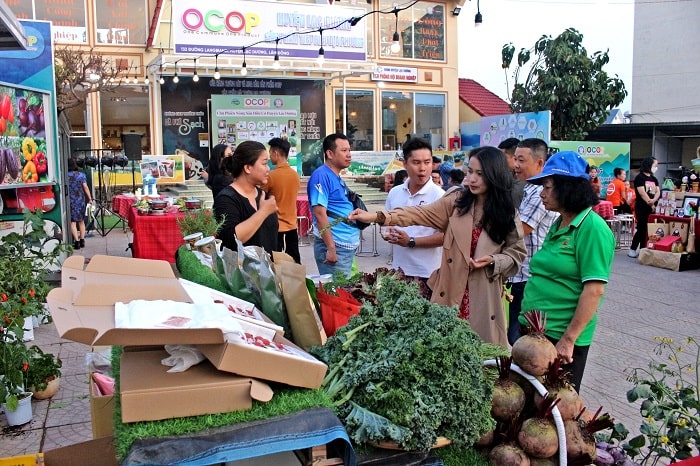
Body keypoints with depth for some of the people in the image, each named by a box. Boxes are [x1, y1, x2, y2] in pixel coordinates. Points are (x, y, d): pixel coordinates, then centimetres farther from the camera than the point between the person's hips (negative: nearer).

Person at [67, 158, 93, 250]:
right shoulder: (81, 175, 0)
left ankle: (77, 241, -9)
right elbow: (85, 187, -5)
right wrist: (90, 198, -2)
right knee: (81, 221, 13)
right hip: (81, 200, 2)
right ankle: (82, 241, 15)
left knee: (72, 221, -1)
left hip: (70, 201, -2)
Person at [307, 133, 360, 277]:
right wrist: (331, 248, -23)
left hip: (348, 247, 9)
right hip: (334, 246, -9)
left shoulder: (338, 178, 15)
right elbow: (320, 213, -20)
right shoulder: (321, 176, -13)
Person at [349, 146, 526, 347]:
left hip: (484, 295, -1)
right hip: (451, 291, 1)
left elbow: (516, 253, 8)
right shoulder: (456, 201, 1)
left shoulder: (508, 213, 1)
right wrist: (378, 216, -20)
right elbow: (421, 214, -8)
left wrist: (493, 261, -13)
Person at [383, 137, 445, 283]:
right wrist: (387, 233, -5)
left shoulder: (439, 195, -10)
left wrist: (411, 242, -19)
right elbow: (386, 223, 17)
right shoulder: (394, 193, 7)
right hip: (398, 269, 5)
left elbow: (445, 236, -15)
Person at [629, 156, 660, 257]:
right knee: (642, 228, -8)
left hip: (652, 207, 6)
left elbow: (658, 192, 4)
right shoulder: (640, 177, -5)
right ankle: (632, 249, 1)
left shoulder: (654, 179, 16)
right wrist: (651, 205, -15)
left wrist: (653, 201, -17)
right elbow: (642, 193, -13)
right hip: (642, 207, -6)